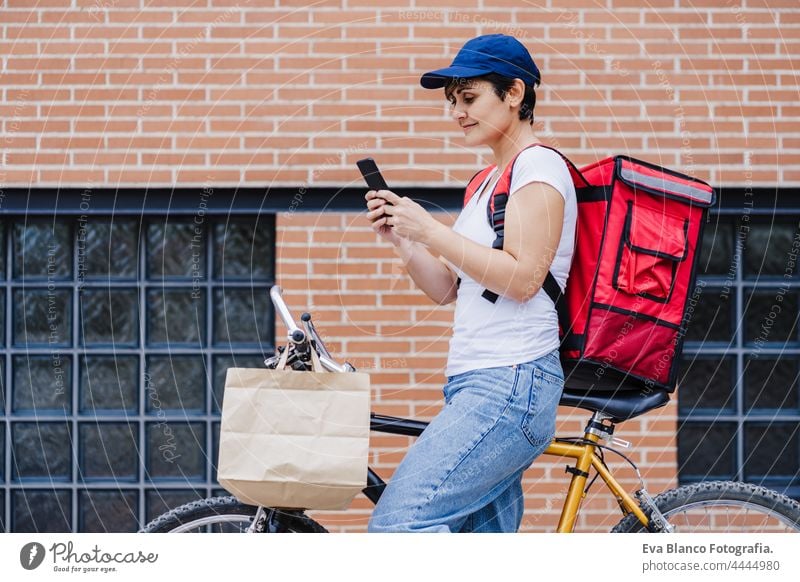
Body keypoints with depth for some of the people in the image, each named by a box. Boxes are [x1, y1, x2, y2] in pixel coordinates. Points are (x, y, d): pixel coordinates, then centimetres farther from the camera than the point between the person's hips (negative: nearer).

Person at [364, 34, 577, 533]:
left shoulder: (539, 167, -6)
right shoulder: (490, 182, 23)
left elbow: (522, 277, -17)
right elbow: (447, 289, 21)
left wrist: (429, 231, -15)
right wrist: (399, 236, 5)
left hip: (511, 383, -10)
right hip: (481, 386, 10)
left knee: (398, 523, -20)